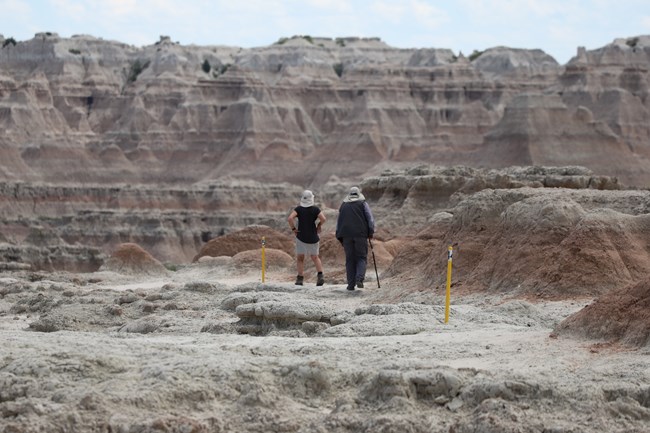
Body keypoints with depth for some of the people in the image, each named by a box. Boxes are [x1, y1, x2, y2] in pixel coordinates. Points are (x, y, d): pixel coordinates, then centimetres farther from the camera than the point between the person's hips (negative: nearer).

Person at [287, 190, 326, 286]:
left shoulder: (298, 209, -7)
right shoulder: (315, 209, -6)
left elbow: (290, 218, -21)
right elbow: (323, 219, -18)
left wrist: (293, 229, -8)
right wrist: (319, 225, 2)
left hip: (301, 237, -1)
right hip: (313, 237, 1)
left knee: (300, 258, 12)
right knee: (315, 257, 17)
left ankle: (300, 278, 3)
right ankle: (320, 275, -2)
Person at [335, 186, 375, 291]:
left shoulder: (343, 205, 16)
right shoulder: (363, 204, 7)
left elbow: (338, 222, 17)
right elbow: (370, 218, -1)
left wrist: (339, 237, 20)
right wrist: (371, 232, 5)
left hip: (347, 236, 2)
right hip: (361, 235, -2)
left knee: (350, 259, 6)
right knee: (361, 257, 4)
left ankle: (351, 284, 1)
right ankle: (359, 278, -18)